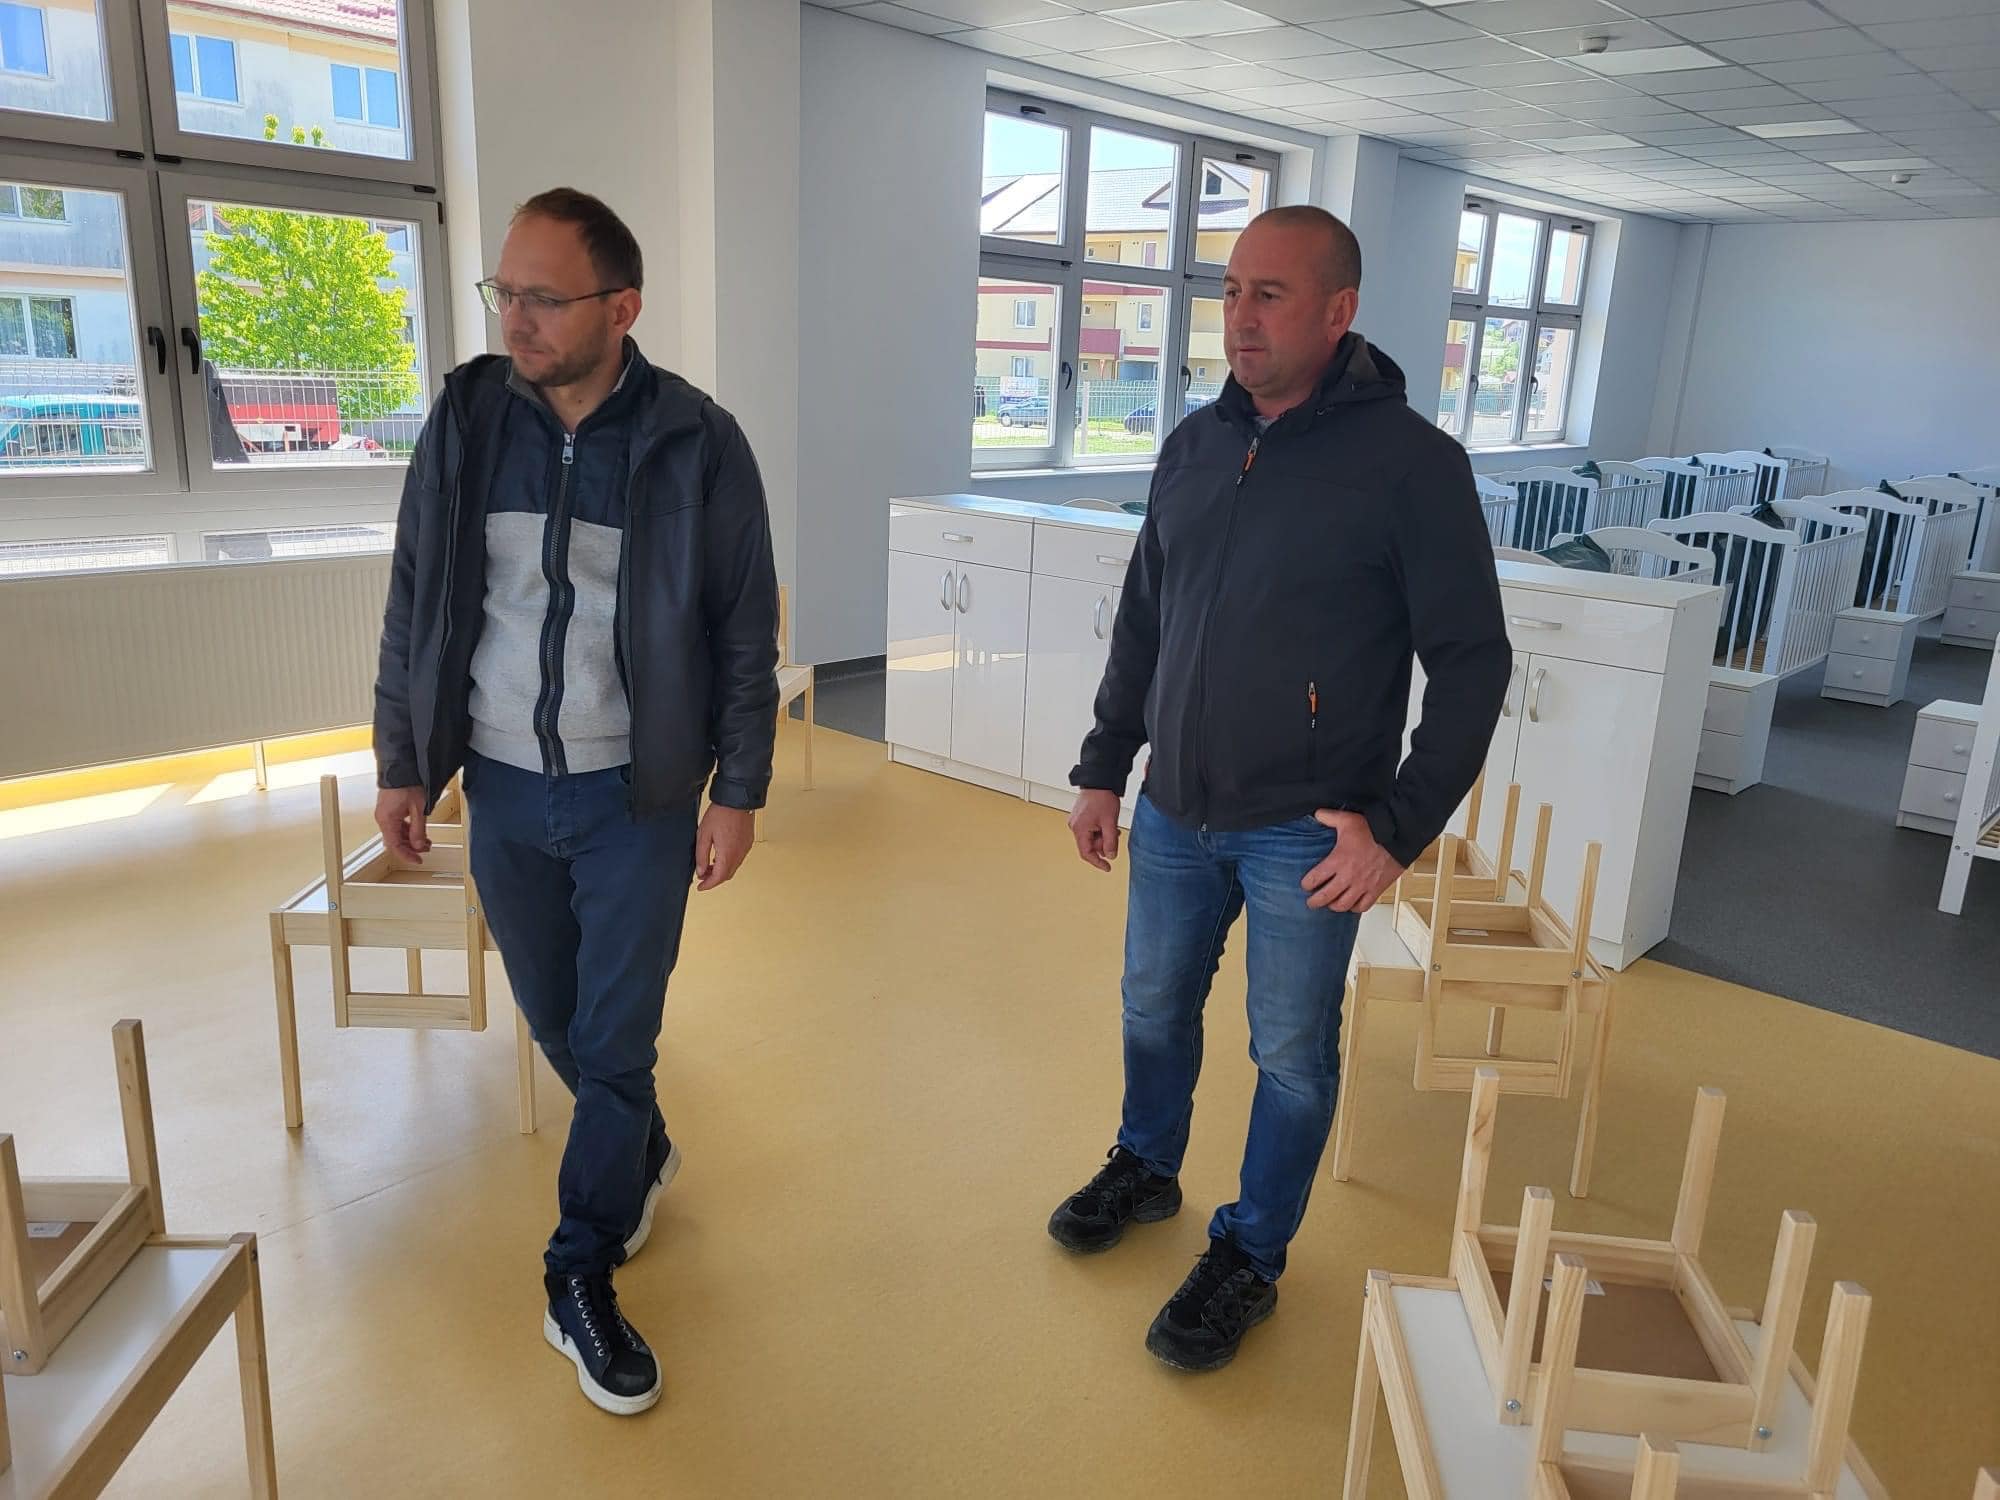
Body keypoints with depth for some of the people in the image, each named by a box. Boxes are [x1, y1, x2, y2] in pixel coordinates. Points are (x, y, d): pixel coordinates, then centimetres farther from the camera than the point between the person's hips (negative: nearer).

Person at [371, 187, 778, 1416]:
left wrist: (738, 792, -6)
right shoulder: (466, 420, -2)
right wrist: (401, 764, 6)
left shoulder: (698, 443, -10)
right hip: (503, 787, 3)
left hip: (637, 794, -3)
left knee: (616, 1041, 4)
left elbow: (746, 636, -5)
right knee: (557, 1022, 17)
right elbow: (413, 608, 6)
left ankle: (583, 1279, 23)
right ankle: (643, 1155, 46)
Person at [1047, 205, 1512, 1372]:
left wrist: (1400, 826, -15)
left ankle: (1250, 1258, 29)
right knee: (1155, 1009, 19)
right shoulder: (1194, 445, 4)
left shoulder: (1411, 463, -12)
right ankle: (1146, 1172, 45)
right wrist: (1105, 769, 12)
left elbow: (1472, 662, -10)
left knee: (1292, 1054, 8)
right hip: (1177, 811, 5)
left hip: (1306, 831, -5)